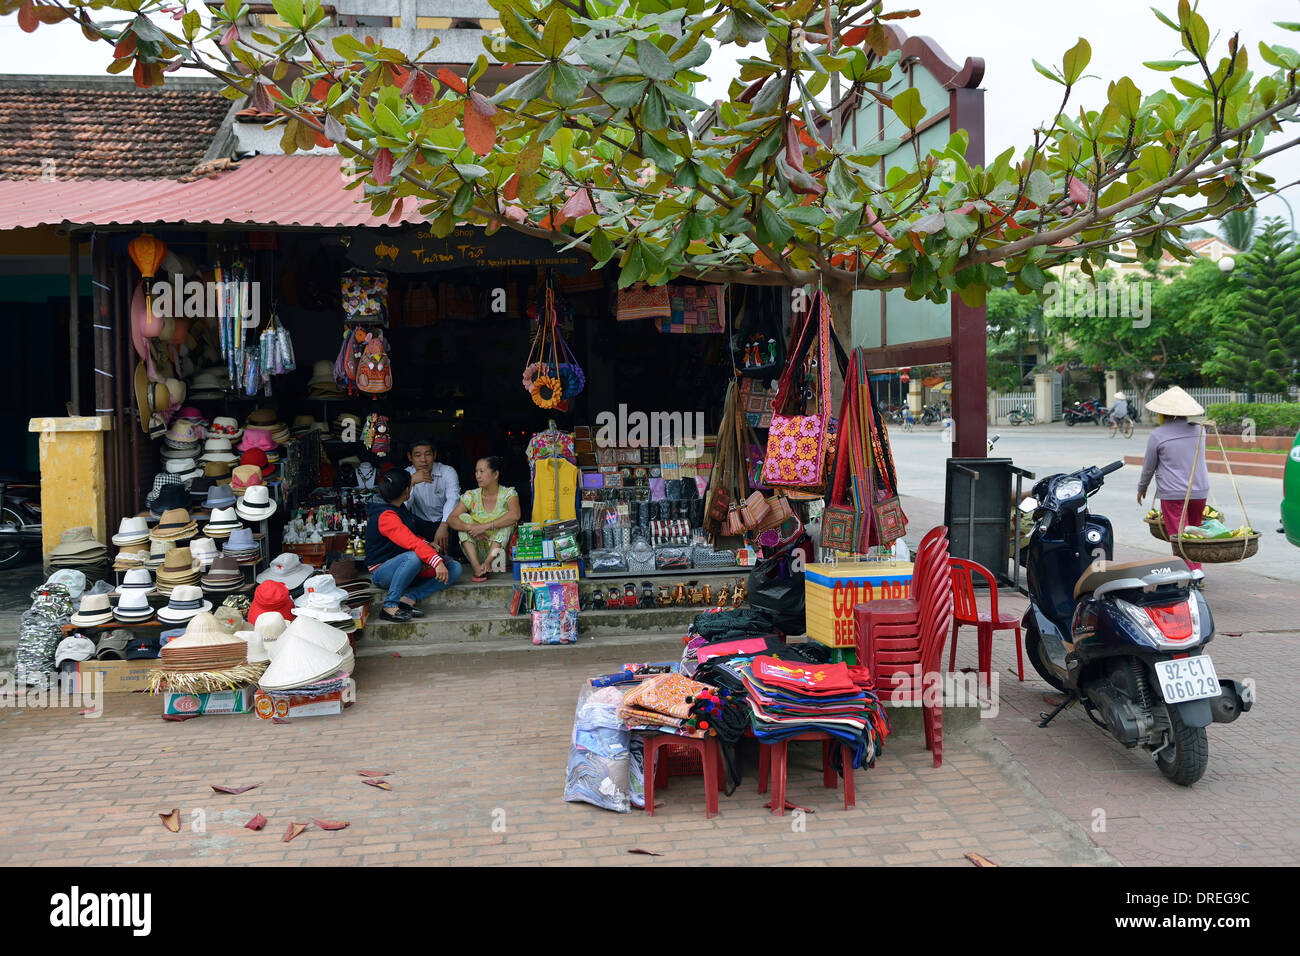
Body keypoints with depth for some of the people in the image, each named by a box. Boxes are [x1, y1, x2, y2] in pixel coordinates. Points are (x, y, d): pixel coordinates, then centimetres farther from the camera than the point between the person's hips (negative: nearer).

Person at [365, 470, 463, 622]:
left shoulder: (397, 509, 10)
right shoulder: (386, 516, -21)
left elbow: (408, 536, 21)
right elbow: (411, 542, -33)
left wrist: (427, 545, 0)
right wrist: (436, 561, -42)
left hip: (402, 569, 9)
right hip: (382, 572, -9)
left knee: (455, 568, -5)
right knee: (414, 556, -41)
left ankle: (409, 599, -17)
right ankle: (389, 606, -29)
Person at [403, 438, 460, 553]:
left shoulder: (448, 472, -8)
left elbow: (453, 499, -25)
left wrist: (443, 526, -42)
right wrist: (412, 481, -32)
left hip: (442, 522, -1)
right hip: (419, 524, 1)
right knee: (403, 517, -27)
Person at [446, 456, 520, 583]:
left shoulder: (508, 494, -6)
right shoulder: (471, 496, 1)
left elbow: (515, 516, -28)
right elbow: (451, 519, -11)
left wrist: (485, 526, -33)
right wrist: (470, 527, -30)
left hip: (502, 548, -2)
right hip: (478, 552, 2)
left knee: (506, 518, -22)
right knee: (464, 517, -14)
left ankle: (488, 563, -34)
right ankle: (477, 567, -32)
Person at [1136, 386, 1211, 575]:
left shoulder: (1158, 435, -8)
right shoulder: (1199, 429, 6)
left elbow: (1148, 467, 1)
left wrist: (1142, 489, 17)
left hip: (1173, 494, -5)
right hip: (1200, 491, 5)